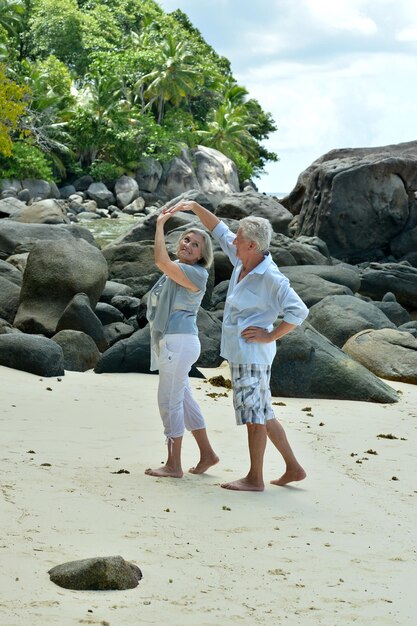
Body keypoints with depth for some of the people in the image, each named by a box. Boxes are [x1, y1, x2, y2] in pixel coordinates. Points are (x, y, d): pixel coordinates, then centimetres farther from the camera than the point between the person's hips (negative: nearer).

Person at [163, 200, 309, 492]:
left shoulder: (271, 277, -19)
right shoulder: (242, 260, 6)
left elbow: (299, 311, -23)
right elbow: (220, 231, 19)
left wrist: (270, 336, -18)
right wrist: (194, 206, 12)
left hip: (252, 354, -9)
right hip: (239, 353, 10)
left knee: (254, 414, -1)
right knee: (262, 413, 14)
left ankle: (255, 478, 8)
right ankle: (293, 468, 21)